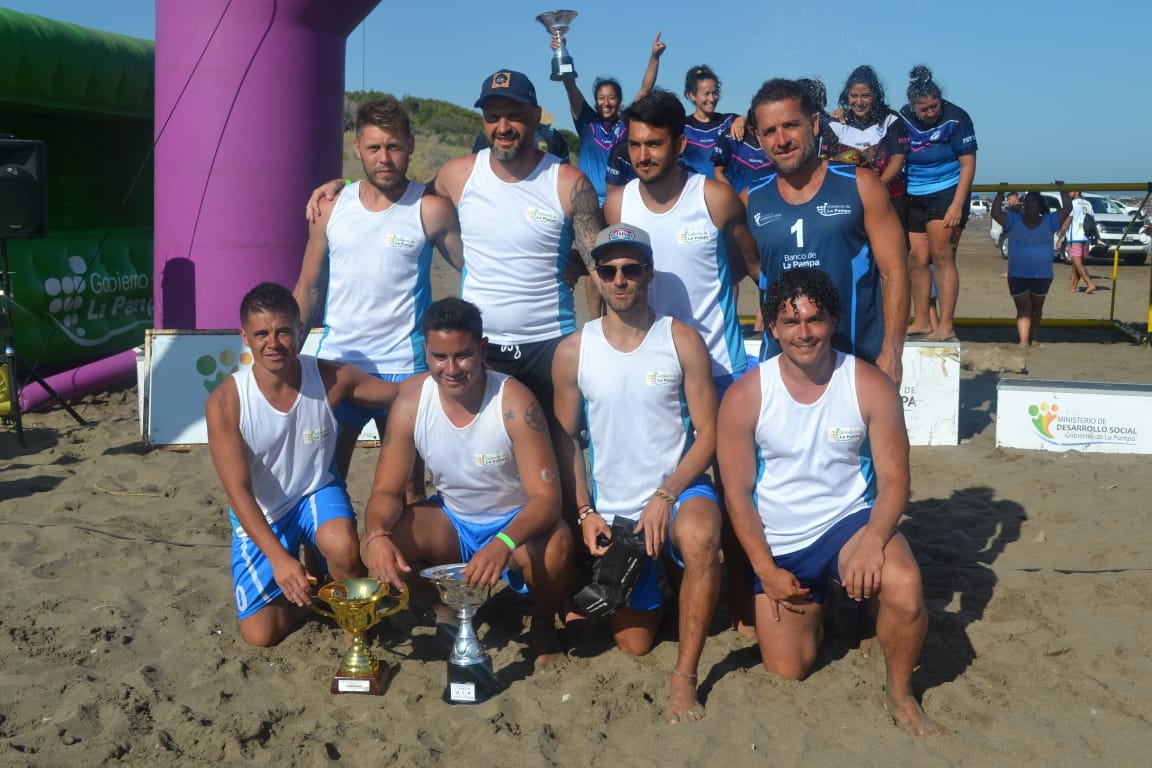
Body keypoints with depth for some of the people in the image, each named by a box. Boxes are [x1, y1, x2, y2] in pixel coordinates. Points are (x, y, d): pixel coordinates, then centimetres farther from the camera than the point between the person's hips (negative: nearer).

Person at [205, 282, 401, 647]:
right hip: (259, 515, 0)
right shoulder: (225, 402, -23)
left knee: (344, 547, -35)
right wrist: (278, 557, -37)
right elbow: (238, 491, -25)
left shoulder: (331, 379, -17)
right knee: (260, 633, -7)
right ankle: (318, 590, 24)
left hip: (316, 493, 0)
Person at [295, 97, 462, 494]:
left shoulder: (431, 211, -6)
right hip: (335, 362, 3)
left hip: (403, 367, -3)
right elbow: (308, 289, 12)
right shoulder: (330, 209, 5)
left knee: (406, 486, 6)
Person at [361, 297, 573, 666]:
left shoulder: (514, 402, -26)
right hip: (450, 523, 4)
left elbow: (546, 497, -30)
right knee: (380, 546, -23)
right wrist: (376, 534, -35)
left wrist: (504, 543, -51)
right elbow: (386, 490, -10)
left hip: (513, 524, -3)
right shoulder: (410, 402, -16)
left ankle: (543, 629, -2)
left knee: (555, 542, -36)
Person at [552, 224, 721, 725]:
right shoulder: (573, 351, -2)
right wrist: (585, 512, -5)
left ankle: (685, 676, -23)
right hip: (612, 510, 2)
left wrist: (666, 497, -20)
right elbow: (566, 439, 5)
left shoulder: (682, 341, -7)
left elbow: (707, 433, -8)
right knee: (634, 645, 7)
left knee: (700, 539, -39)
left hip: (678, 490, -2)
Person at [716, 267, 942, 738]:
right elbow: (738, 493, -5)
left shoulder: (871, 387, -11)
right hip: (779, 546, 1)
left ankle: (900, 694, -3)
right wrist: (766, 570, -10)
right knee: (787, 671, 4)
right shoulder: (744, 397, -11)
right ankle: (812, 605, 39)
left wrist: (873, 541, -27)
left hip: (849, 521, -1)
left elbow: (894, 479, -9)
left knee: (904, 587, -32)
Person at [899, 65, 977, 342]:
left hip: (946, 193, -5)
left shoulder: (956, 119, -11)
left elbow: (968, 165, -12)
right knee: (916, 260, 4)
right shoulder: (904, 118, 1)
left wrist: (957, 205, -19)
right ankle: (921, 321, 14)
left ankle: (946, 326, -10)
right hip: (914, 197, 5)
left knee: (942, 256, -11)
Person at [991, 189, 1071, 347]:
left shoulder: (1049, 221, 4)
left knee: (1036, 308, 15)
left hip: (1042, 275, 1)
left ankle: (1032, 338, 29)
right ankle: (1024, 341, -13)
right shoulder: (1014, 221, 3)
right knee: (1023, 309, -6)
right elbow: (995, 212, -7)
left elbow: (1068, 208, -2)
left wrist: (1063, 191, 2)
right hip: (1018, 275, -1)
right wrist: (1000, 193, -7)